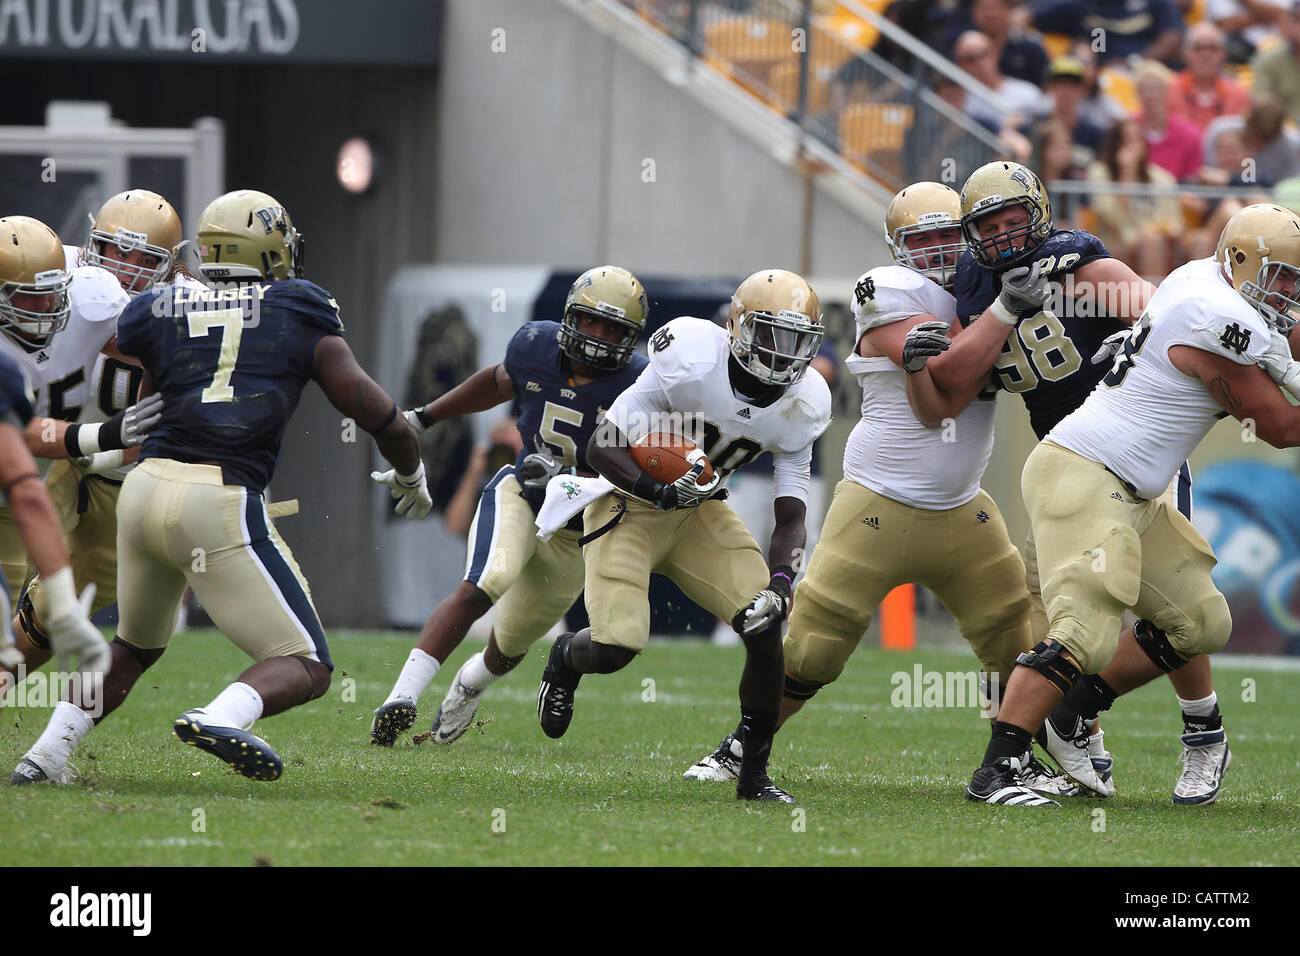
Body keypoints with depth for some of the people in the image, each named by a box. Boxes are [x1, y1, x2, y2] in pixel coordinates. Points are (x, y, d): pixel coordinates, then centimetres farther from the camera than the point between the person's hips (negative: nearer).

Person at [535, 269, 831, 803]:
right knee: (617, 648, -19)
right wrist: (659, 492, -37)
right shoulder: (692, 359, -27)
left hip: (700, 513, 5)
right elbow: (602, 447, -20)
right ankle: (566, 659, 20)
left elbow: (790, 517, -6)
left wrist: (777, 585, -24)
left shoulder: (801, 404, -11)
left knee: (766, 628, -15)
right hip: (629, 500, -5)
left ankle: (754, 774, 0)